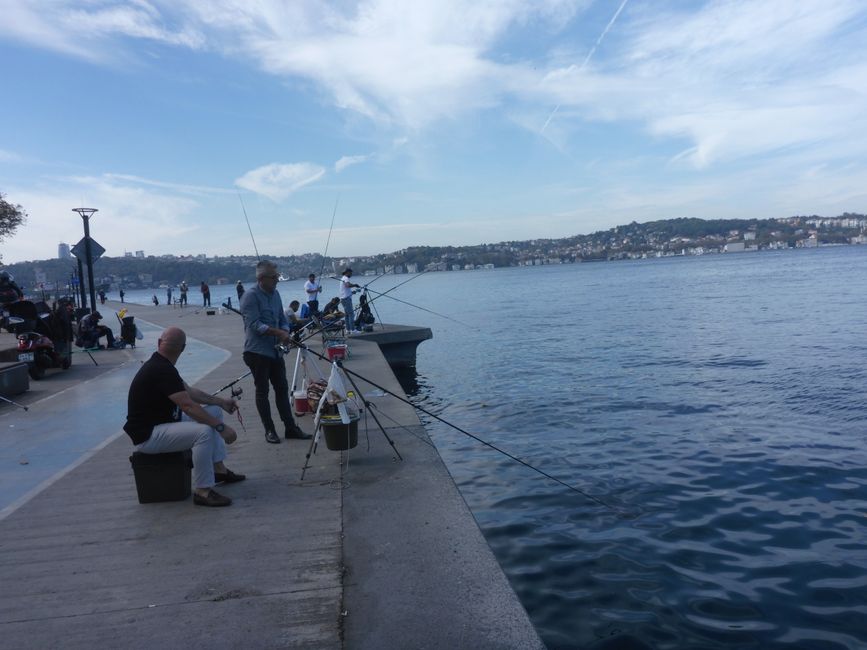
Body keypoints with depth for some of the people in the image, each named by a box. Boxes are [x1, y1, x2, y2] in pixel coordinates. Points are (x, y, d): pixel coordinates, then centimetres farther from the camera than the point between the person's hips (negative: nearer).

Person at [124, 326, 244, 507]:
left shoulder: (161, 365, 8)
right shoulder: (161, 370, -24)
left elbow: (189, 391, 15)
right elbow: (188, 406, -29)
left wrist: (221, 401, 11)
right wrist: (221, 427, -27)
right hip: (148, 435, -11)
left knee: (214, 411, 12)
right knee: (204, 431, -31)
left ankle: (218, 469, 15)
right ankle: (202, 491, -19)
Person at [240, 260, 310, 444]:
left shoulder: (275, 294, 10)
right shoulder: (250, 296, -12)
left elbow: (282, 319, 14)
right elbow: (255, 325, -20)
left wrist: (285, 334, -6)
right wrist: (279, 332, -22)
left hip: (275, 350, 7)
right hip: (257, 351, -7)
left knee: (282, 389, 9)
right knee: (262, 391, 4)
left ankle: (290, 428, 16)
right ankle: (269, 430, 14)